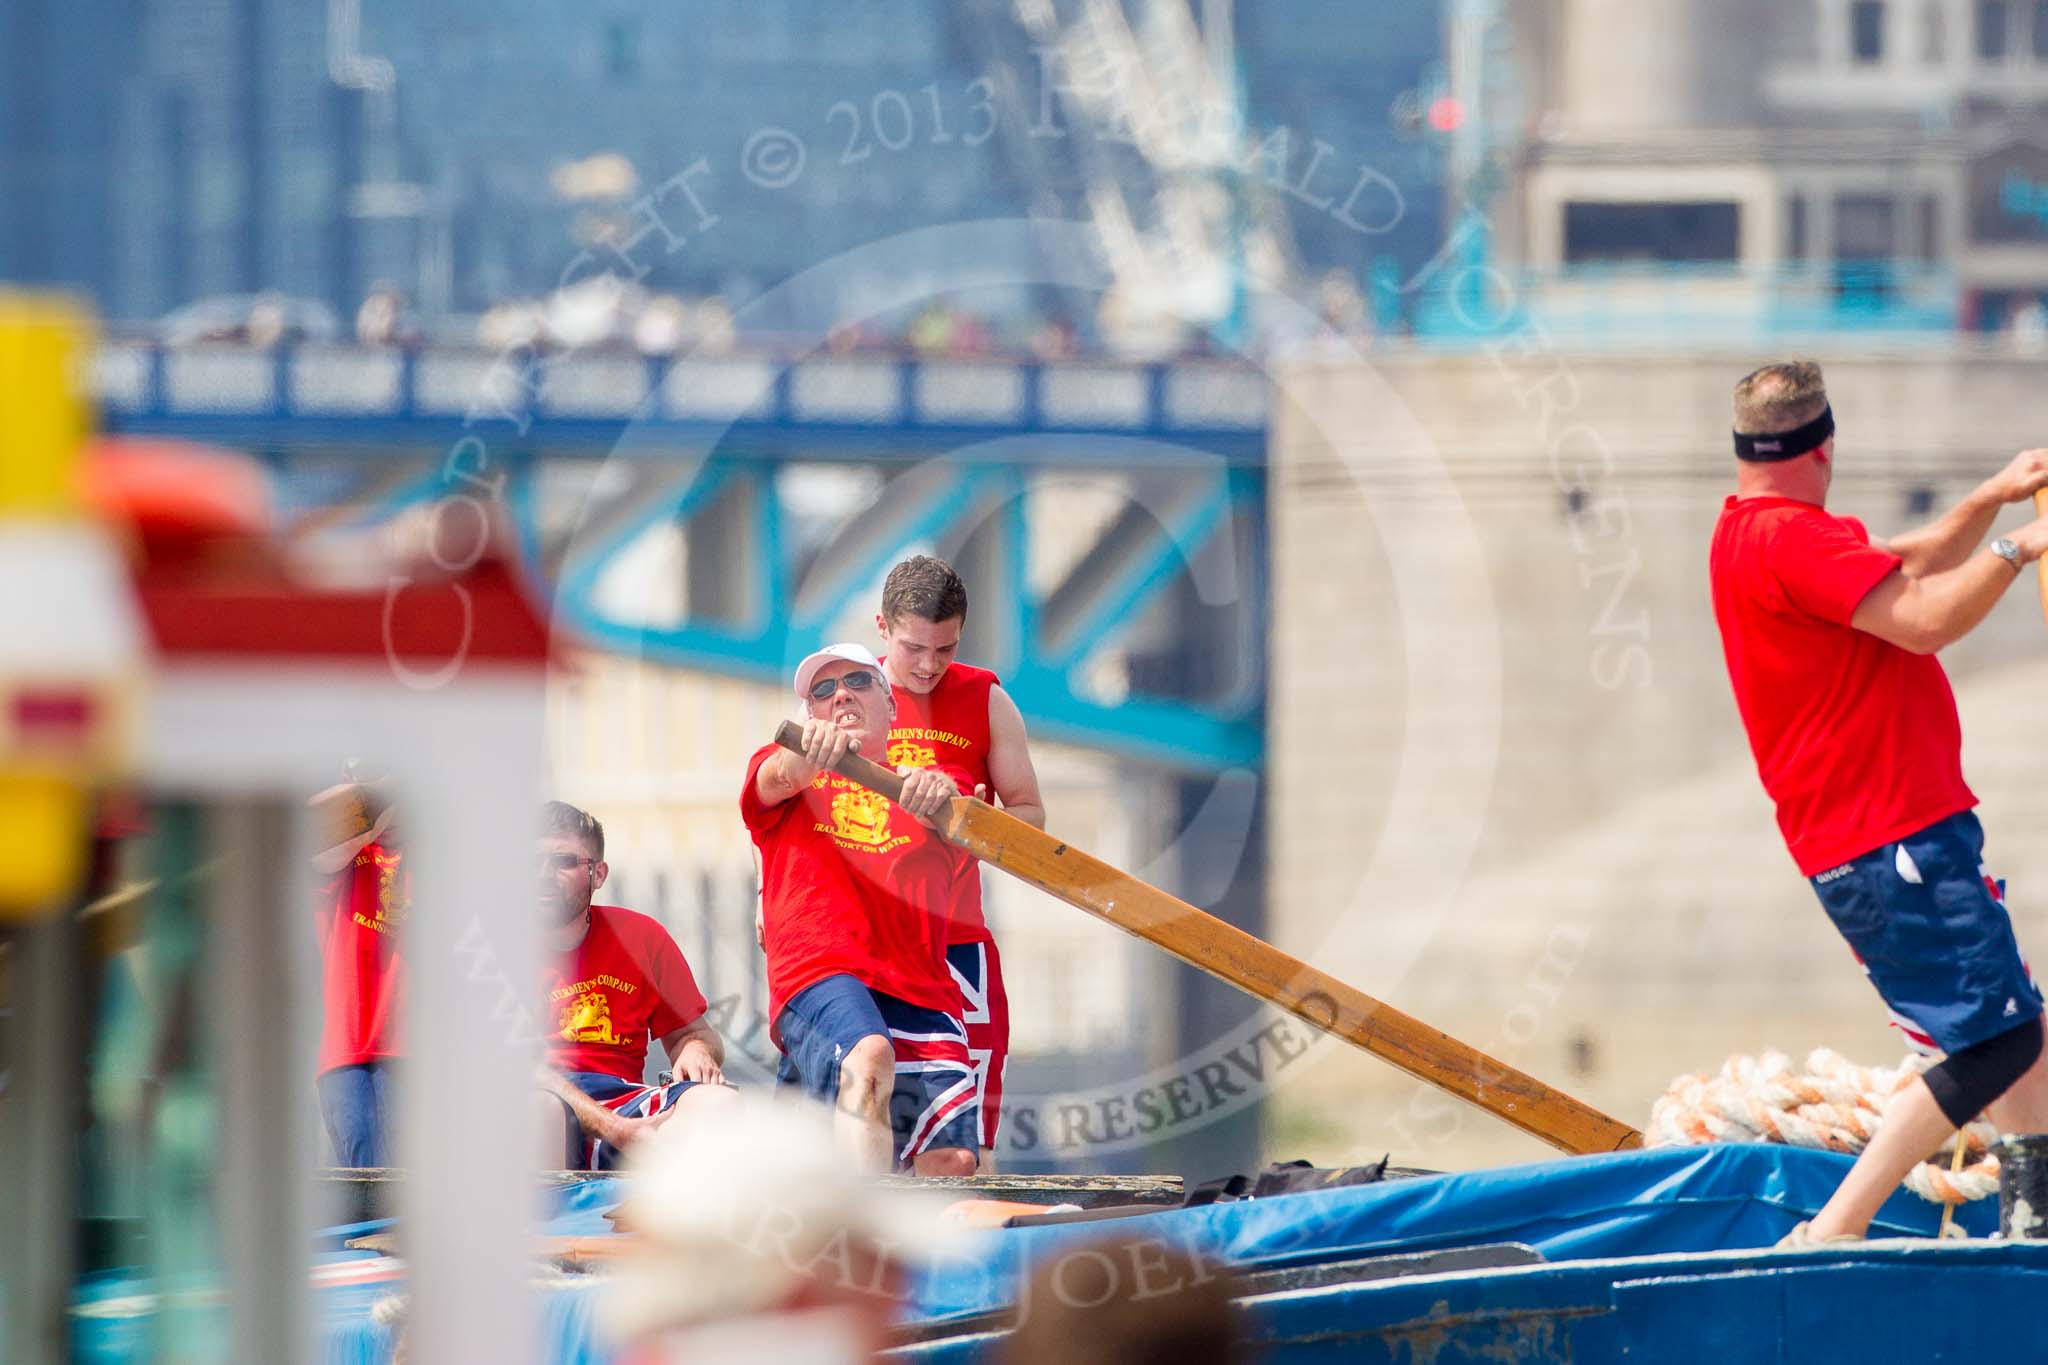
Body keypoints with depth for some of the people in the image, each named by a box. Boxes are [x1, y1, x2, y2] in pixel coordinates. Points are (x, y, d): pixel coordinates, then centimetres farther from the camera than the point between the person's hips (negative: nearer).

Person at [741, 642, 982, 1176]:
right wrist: (811, 750, -31)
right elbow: (777, 777, -5)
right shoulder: (782, 779, 21)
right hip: (819, 975, -3)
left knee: (952, 1162, -16)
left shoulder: (935, 787, 24)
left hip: (923, 992, 3)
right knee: (868, 1061, -37)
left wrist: (941, 796, -27)